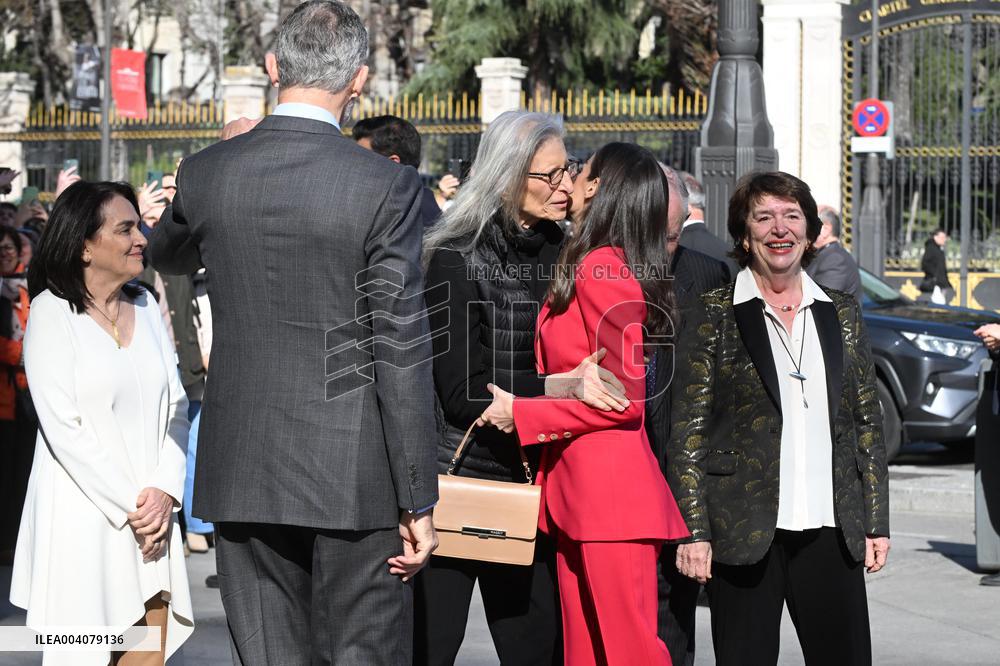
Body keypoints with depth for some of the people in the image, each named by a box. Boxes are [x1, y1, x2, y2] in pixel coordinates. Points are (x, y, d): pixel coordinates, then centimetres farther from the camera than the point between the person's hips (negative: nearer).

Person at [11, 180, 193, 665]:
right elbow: (63, 427, -12)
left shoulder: (144, 306, 11)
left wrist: (164, 491, -6)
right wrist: (129, 506, -13)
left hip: (152, 514, 5)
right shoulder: (52, 311, -6)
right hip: (84, 516, -5)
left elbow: (175, 407, 9)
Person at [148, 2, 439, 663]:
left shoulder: (207, 172, 0)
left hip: (242, 470, 3)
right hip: (352, 477, -3)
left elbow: (166, 256, 23)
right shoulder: (386, 186, -11)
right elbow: (401, 353, -12)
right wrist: (418, 500, -7)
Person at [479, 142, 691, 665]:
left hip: (611, 494, -10)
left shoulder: (601, 269, -13)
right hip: (575, 492, 10)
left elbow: (624, 398, -15)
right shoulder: (594, 267, 17)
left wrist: (522, 414, -10)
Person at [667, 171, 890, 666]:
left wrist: (876, 523, 9)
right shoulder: (713, 315, 1)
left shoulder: (842, 313, 12)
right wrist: (693, 531, -8)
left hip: (829, 531, 3)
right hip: (744, 530, -3)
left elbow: (867, 421, 14)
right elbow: (687, 430, -2)